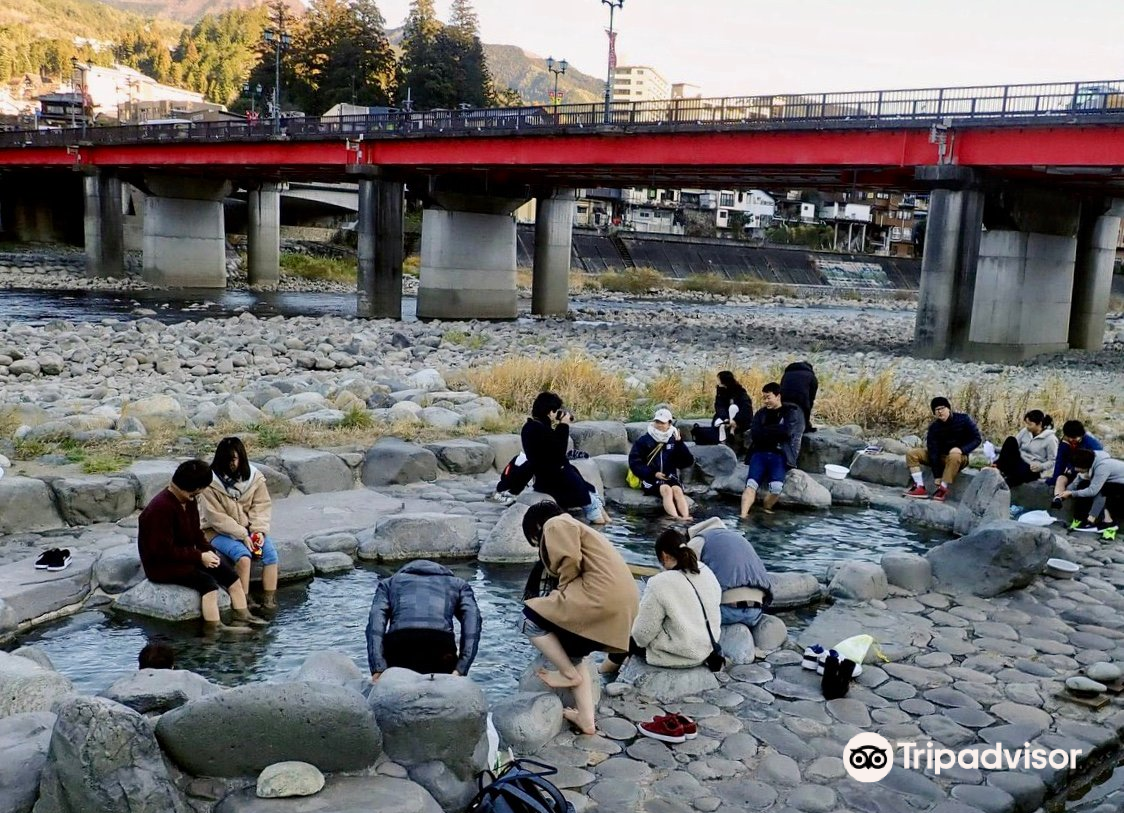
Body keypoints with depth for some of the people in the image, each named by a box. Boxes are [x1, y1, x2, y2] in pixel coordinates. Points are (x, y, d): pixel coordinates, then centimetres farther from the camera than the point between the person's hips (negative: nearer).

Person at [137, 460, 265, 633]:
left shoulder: (189, 501, 4)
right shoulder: (161, 508, -25)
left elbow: (196, 532, 14)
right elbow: (163, 550, -26)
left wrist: (208, 550, -6)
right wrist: (199, 556, -24)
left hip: (185, 558, 9)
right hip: (161, 565, -9)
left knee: (229, 573, -3)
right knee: (207, 581, -26)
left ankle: (242, 617, 0)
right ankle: (213, 627, -21)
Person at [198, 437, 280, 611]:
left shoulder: (254, 476, -3)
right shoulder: (211, 482, -16)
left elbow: (262, 506, -2)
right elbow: (217, 517, -17)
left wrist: (259, 531, -18)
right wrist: (242, 535, -22)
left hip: (249, 529, 4)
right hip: (219, 531, -4)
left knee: (270, 553, -19)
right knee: (243, 556, -30)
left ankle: (269, 601, -15)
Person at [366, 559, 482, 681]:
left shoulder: (388, 583, 34)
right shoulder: (459, 585, 32)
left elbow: (375, 623, 13)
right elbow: (472, 621, 11)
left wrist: (378, 669, 2)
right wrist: (460, 670, 2)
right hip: (440, 642, -1)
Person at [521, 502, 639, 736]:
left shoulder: (556, 525, 5)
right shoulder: (573, 526, 33)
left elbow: (570, 561, -12)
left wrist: (562, 591, 2)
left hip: (602, 597, -10)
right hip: (624, 602, 10)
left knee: (532, 618, 2)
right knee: (573, 654, 21)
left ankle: (568, 674, 9)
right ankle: (586, 719, 15)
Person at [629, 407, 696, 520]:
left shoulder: (674, 440, 11)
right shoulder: (644, 440, 5)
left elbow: (688, 462, 3)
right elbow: (634, 462, -1)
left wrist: (680, 443, -9)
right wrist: (653, 474, -12)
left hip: (670, 478, 3)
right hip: (651, 479, -2)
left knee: (677, 489, -29)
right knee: (666, 489, -32)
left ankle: (686, 517, -49)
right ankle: (675, 517, -52)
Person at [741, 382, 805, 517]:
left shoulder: (792, 411, 7)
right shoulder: (761, 413, 19)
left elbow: (786, 432, -10)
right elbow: (754, 435, 4)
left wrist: (765, 430, 0)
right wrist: (776, 433, -6)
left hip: (780, 454, -3)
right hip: (760, 453, 3)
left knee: (776, 487, -28)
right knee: (751, 484, -24)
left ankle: (765, 510, -2)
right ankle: (743, 515, -35)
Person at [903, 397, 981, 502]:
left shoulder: (963, 420, -13)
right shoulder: (934, 427, -9)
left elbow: (977, 439, -10)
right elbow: (933, 450, -16)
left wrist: (961, 449, -30)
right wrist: (937, 477, -24)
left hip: (960, 456, -4)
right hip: (940, 456, 4)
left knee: (954, 457, -41)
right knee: (911, 454, -13)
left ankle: (943, 490, -36)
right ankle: (920, 488, -26)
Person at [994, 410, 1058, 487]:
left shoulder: (1050, 439, -7)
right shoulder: (1025, 431, 8)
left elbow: (1053, 461, -7)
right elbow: (1013, 446, 7)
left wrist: (1041, 467, -27)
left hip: (1032, 469, -5)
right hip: (1018, 461, 5)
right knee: (1011, 440, -22)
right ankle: (998, 468, -28)